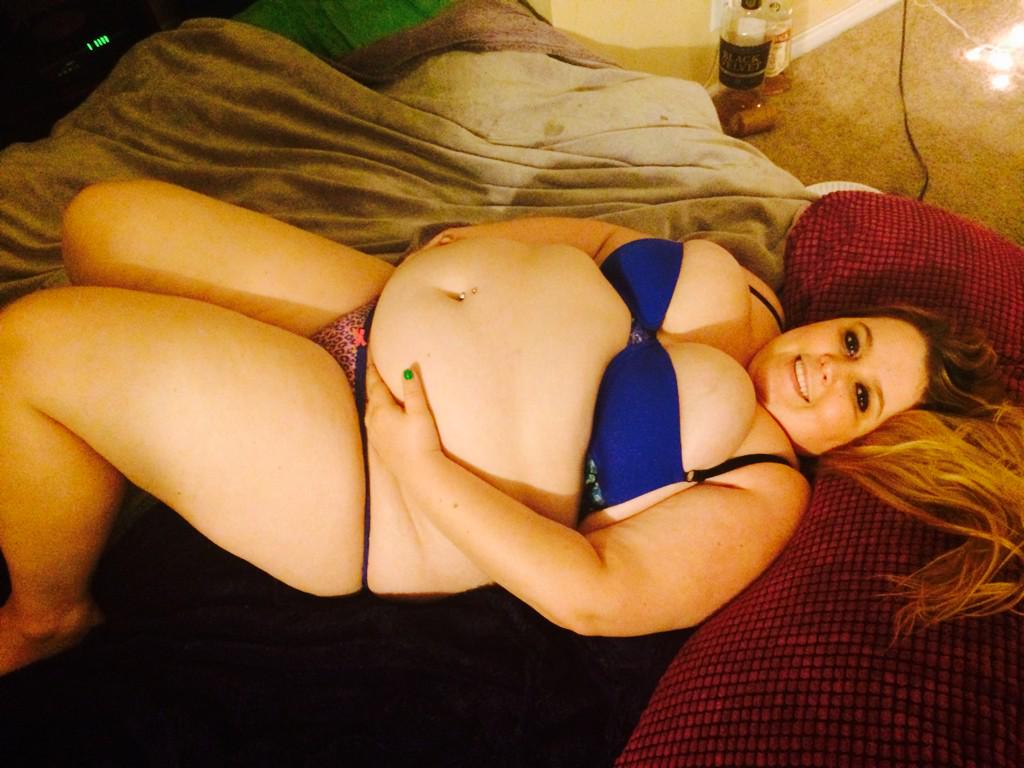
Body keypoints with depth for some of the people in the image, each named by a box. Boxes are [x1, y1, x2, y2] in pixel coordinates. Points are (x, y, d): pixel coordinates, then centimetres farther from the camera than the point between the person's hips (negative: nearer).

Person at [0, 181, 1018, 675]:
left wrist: (419, 467, -25)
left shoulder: (763, 494, -13)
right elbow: (600, 235, 17)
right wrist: (482, 234, 2)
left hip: (362, 484, -7)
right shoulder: (738, 299, 6)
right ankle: (110, 443, 35)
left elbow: (594, 596, -23)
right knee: (105, 216, 8)